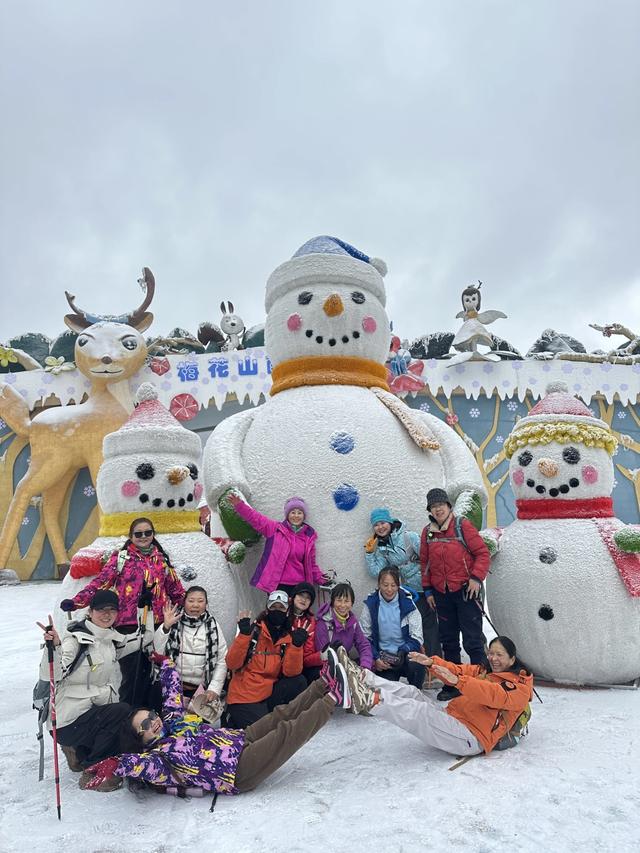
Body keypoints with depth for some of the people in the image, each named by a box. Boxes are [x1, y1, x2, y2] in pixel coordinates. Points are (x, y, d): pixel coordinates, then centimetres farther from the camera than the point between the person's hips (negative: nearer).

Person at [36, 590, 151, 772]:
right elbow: (49, 675, -28)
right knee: (123, 711, -22)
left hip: (95, 713, 8)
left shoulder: (111, 638, 6)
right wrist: (53, 647, -45)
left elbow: (142, 640, 15)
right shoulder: (76, 639, -16)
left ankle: (80, 752, 16)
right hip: (70, 721, -8)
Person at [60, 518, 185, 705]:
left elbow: (175, 589, 18)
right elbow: (101, 582, -6)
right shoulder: (120, 557, 2)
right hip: (128, 624, -3)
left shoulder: (161, 559, 12)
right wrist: (77, 601, -18)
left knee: (148, 671, 8)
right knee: (131, 673, -3)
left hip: (156, 624, 3)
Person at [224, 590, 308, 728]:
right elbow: (232, 664, -15)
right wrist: (244, 634, -26)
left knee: (299, 682, -17)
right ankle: (236, 718, 8)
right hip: (243, 698, -4)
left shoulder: (291, 635, 1)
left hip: (270, 693, 4)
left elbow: (291, 672, -11)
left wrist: (297, 645, -26)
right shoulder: (253, 630, -7)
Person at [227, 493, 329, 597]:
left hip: (298, 586, 2)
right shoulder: (275, 529, 4)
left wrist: (319, 578, 6)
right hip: (275, 584, -2)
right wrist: (239, 505, -15)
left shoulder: (309, 537, 10)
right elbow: (255, 518, -3)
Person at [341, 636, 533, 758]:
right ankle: (360, 678, -27)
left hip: (472, 738, -8)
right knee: (410, 692, -12)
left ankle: (369, 699, -49)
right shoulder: (485, 671, 23)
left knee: (422, 712, -31)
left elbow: (494, 695, -23)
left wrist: (457, 681, -38)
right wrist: (432, 662, -9)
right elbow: (458, 671, 12)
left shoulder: (520, 686, -2)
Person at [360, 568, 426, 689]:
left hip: (406, 654, 0)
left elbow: (416, 637, -2)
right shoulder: (370, 605, 0)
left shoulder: (407, 603, -1)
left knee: (415, 666, -31)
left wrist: (403, 652, -19)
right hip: (382, 658, 0)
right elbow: (364, 637, 3)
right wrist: (375, 659, -12)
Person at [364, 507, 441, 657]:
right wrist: (369, 553, -4)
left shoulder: (409, 536, -11)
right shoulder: (381, 547, 6)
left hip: (424, 587, -5)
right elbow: (376, 572, 0)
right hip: (409, 591, 5)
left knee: (429, 622, -5)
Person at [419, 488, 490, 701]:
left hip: (465, 590, -5)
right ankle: (452, 684, 24)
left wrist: (476, 577, -16)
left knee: (472, 640, -3)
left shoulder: (462, 526, -7)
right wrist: (428, 590, 10)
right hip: (441, 593, 5)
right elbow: (425, 563, 13)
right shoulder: (428, 532, 7)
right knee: (448, 641, 13)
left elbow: (482, 553, -6)